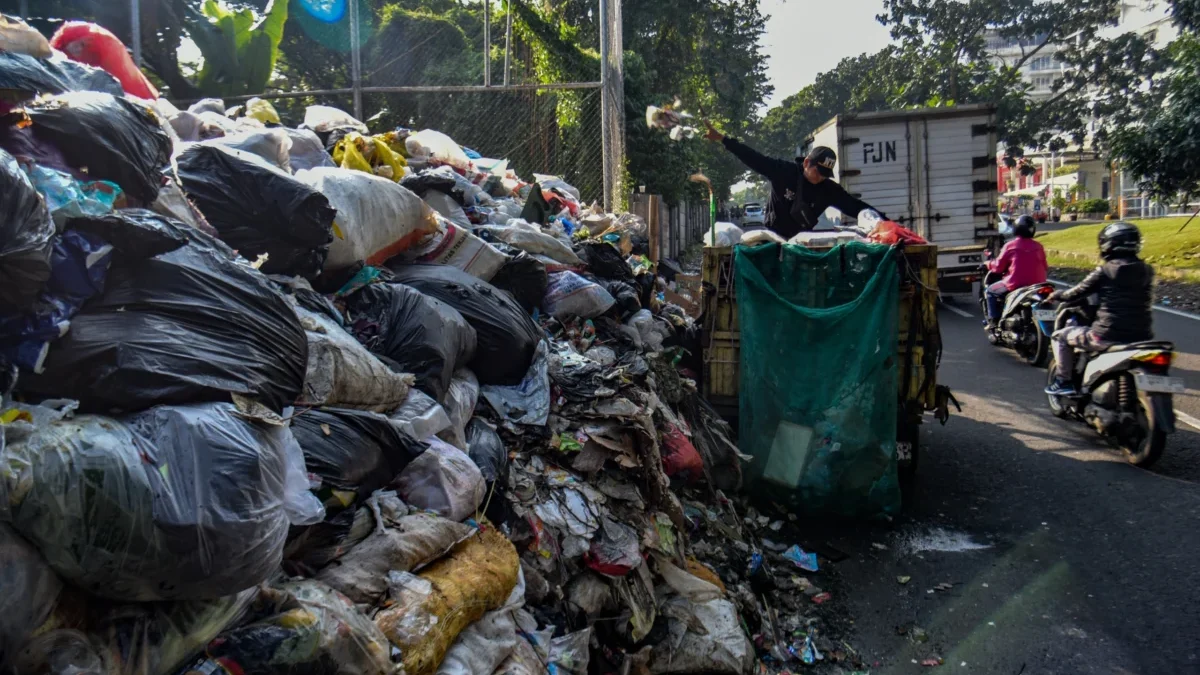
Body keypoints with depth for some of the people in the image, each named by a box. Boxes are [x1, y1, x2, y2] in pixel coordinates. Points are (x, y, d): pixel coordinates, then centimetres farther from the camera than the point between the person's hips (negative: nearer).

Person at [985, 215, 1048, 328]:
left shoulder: (1010, 246, -7)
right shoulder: (1038, 246, 5)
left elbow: (998, 267, -2)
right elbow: (1045, 268, 12)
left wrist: (989, 264, 18)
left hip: (1015, 285, -5)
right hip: (1036, 286, 5)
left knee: (991, 291, 17)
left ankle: (994, 321, 6)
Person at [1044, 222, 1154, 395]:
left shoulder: (1105, 271, -9)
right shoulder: (1146, 271, 5)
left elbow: (1076, 293, -2)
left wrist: (1056, 295, 19)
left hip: (1108, 336, -6)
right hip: (1141, 337, 6)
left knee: (1061, 336, 16)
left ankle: (1063, 381, 11)